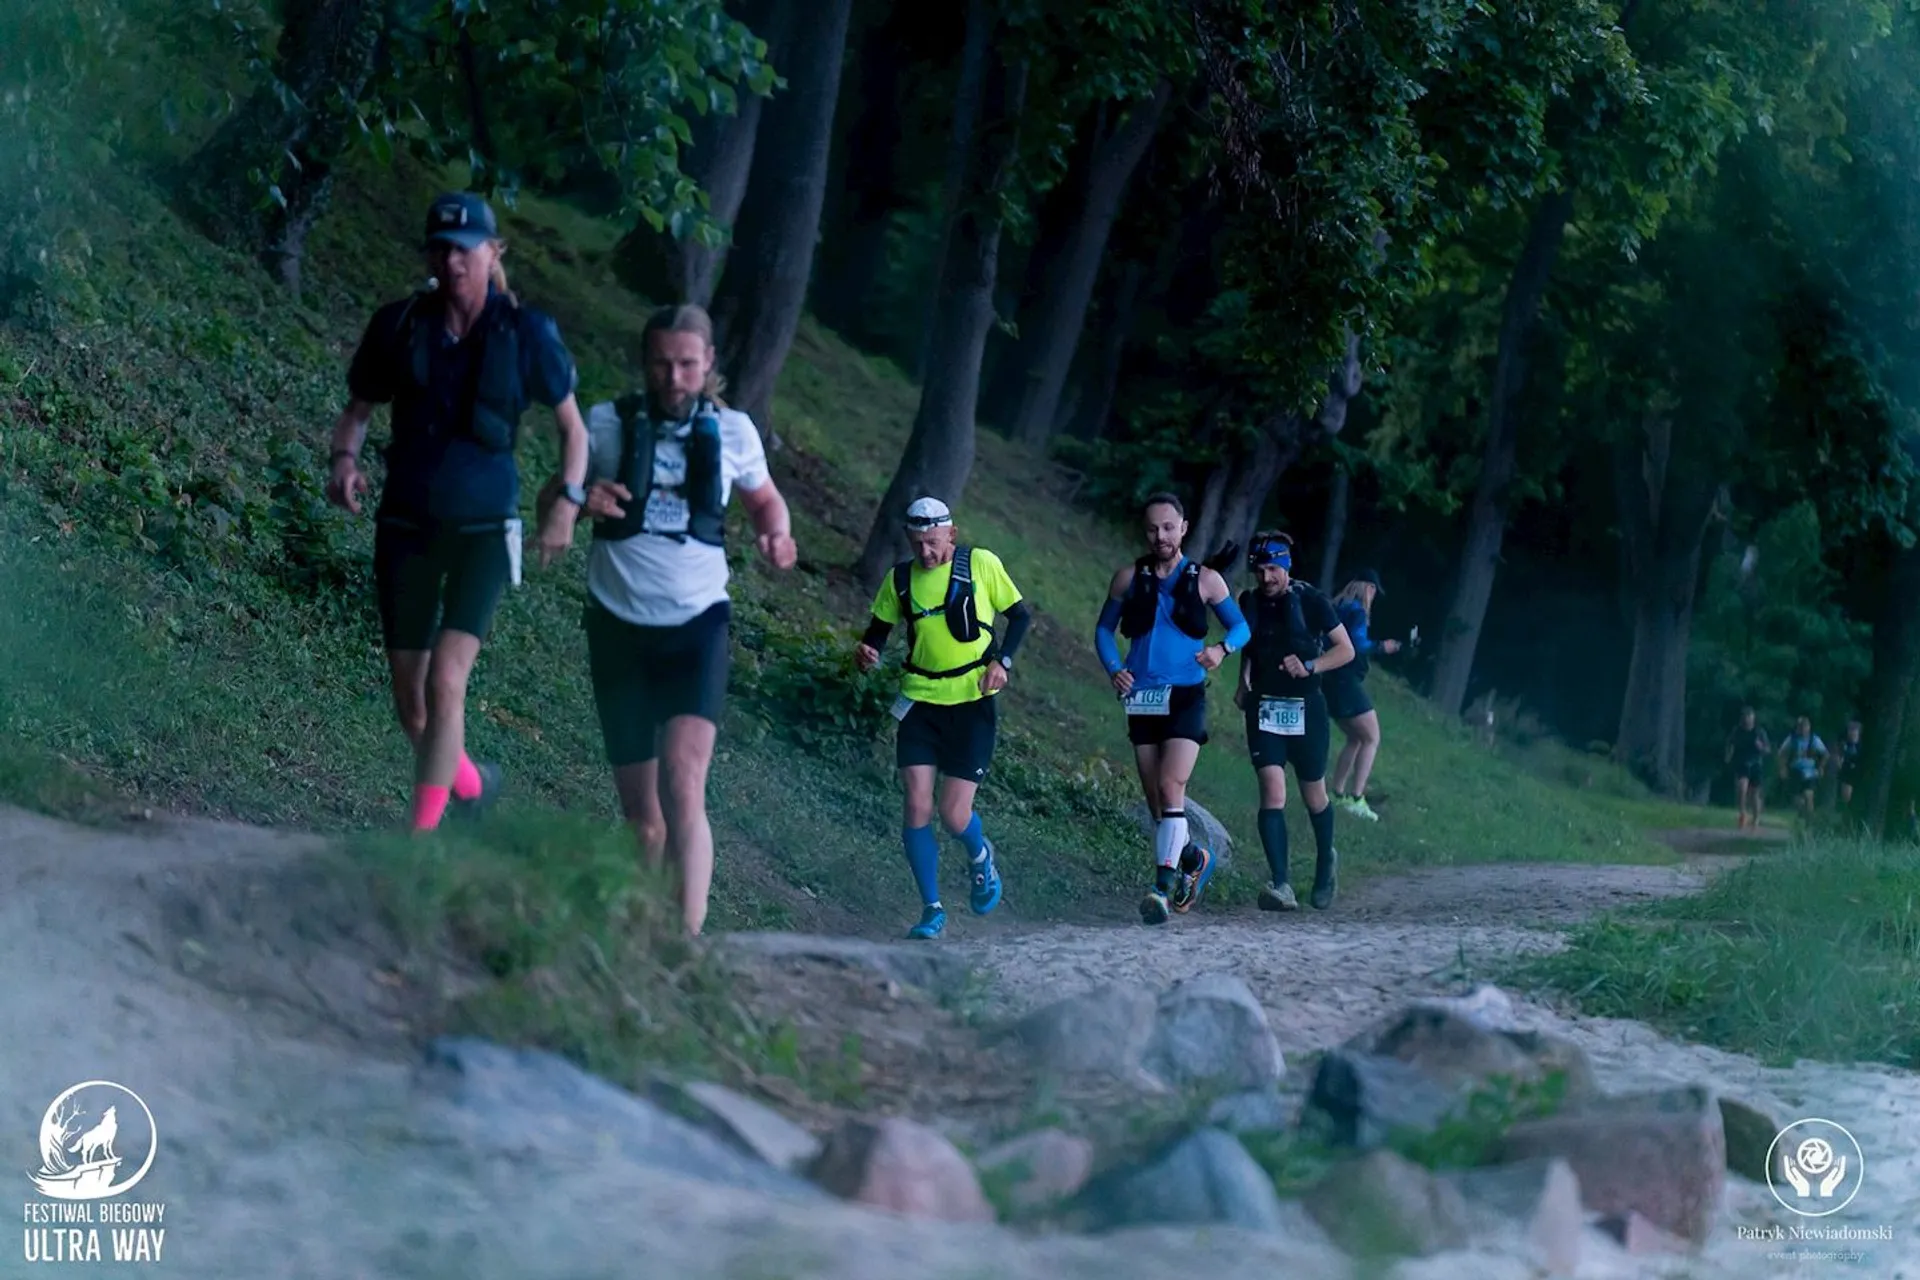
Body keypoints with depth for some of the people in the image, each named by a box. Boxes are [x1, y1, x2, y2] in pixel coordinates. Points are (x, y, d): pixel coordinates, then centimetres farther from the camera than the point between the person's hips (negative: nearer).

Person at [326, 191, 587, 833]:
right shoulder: (399, 324, -2)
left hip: (483, 531, -3)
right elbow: (358, 407, 10)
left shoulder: (525, 334, -5)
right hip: (407, 527, 3)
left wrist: (568, 502, -7)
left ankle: (419, 840, -13)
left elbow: (572, 425, 6)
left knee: (445, 683, -19)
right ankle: (468, 781, 38)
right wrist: (344, 458, -11)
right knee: (411, 705, 8)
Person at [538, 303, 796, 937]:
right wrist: (577, 497, -19)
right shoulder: (607, 424, -1)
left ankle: (687, 939, -30)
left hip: (696, 625, -1)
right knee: (640, 813, 7)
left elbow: (765, 499, 18)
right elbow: (551, 494, 5)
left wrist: (775, 535, -5)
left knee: (683, 787, -22)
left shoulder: (732, 431, 1)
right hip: (619, 624, 1)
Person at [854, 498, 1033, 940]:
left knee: (954, 816, -7)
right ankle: (932, 910, 5)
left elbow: (1020, 614, 5)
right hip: (920, 701, 2)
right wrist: (868, 651, -11)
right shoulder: (900, 579, 2)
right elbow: (879, 629, 13)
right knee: (917, 806, -9)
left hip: (973, 702, -2)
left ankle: (980, 856, 30)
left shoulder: (981, 564, -5)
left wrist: (1001, 661, -10)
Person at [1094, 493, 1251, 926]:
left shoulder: (1205, 580, 1)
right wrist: (1113, 669, -6)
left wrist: (1222, 648, -14)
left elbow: (1241, 625, 8)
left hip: (1186, 697, -3)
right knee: (1156, 800, 7)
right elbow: (1104, 629, 13)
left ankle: (1164, 885, -21)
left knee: (1171, 786, -19)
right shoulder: (1129, 578, 6)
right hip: (1142, 698, 3)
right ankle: (1195, 857, 33)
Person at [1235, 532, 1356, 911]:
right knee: (1272, 791, -14)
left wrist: (1309, 666, -18)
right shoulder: (1250, 603, 4)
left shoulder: (1311, 601, -6)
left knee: (1314, 797, 11)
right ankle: (1281, 886, -20)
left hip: (1306, 709, -2)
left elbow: (1346, 650, -3)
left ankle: (1325, 861, 41)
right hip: (1264, 708, 2)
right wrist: (1243, 683, 6)